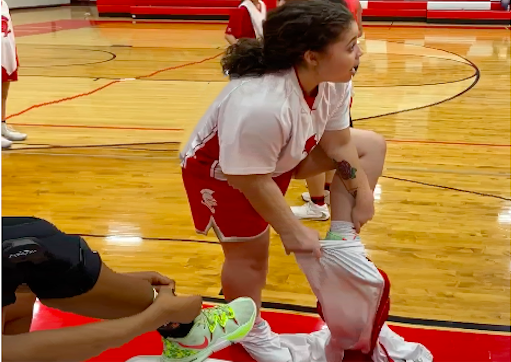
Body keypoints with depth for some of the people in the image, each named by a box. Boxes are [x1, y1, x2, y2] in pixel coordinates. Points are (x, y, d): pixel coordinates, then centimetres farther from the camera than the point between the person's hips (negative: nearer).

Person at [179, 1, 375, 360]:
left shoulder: (333, 80, -21)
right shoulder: (259, 105, -45)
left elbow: (337, 142, -6)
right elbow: (252, 181, -34)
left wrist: (362, 193, -5)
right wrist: (293, 232, -24)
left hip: (284, 157, 8)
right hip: (222, 171, -7)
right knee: (250, 252, -1)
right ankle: (248, 330, 26)